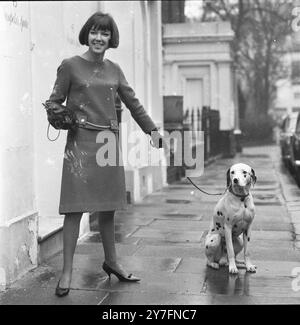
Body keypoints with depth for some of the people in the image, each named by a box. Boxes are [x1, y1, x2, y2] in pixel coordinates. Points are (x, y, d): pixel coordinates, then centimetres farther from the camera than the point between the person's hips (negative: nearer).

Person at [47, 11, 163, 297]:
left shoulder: (114, 69, 13)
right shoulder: (70, 66, 0)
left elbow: (132, 102, 17)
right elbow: (55, 100, 1)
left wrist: (152, 129, 13)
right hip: (80, 142, -4)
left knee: (108, 206, 11)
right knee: (75, 207, -6)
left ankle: (111, 261, 26)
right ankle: (67, 272, 2)